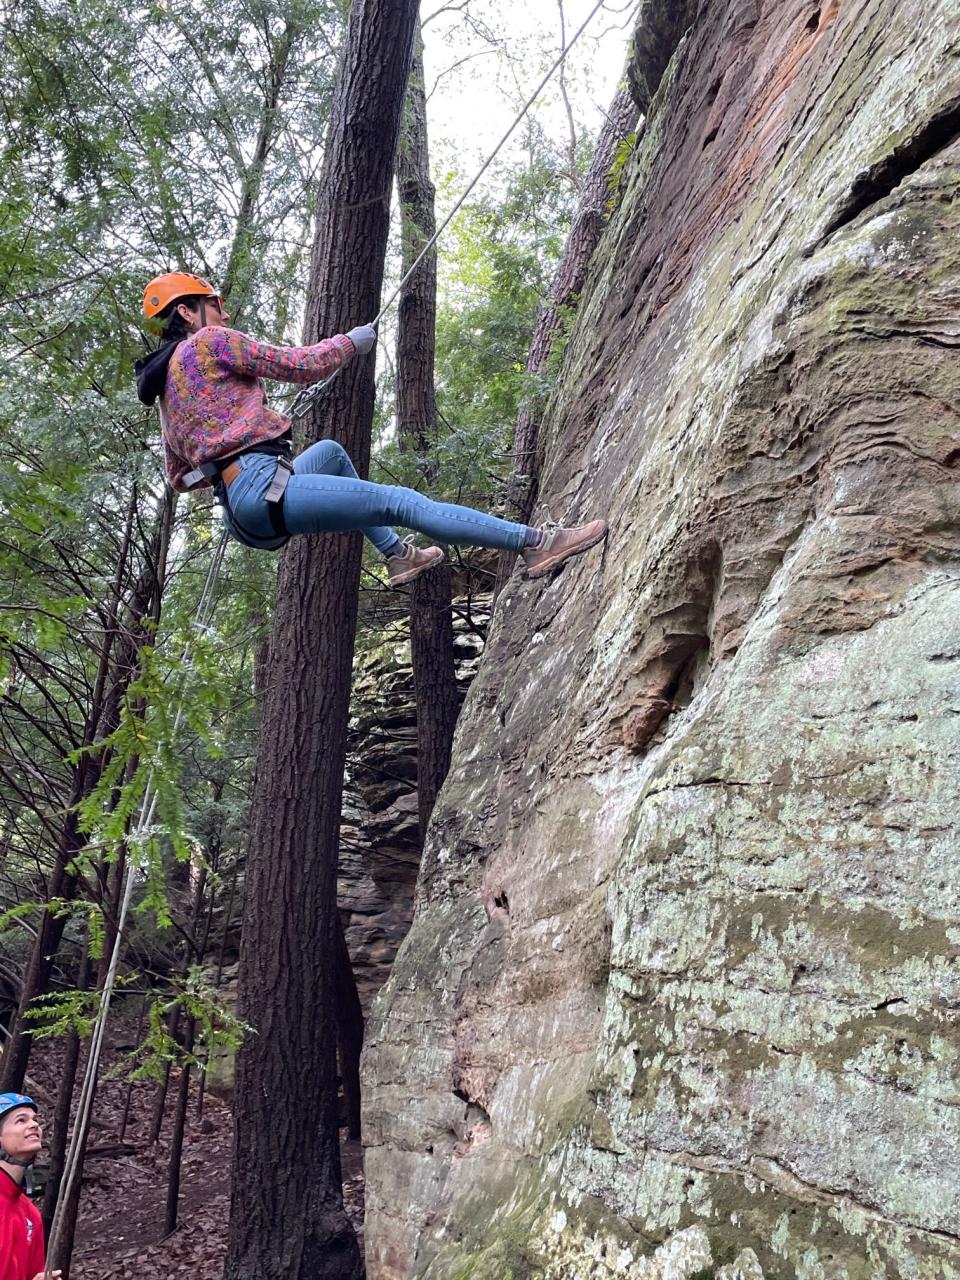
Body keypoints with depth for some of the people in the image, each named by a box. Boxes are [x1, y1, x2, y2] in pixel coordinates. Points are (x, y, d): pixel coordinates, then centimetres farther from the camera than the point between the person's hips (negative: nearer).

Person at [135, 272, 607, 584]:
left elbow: (179, 474, 27)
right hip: (262, 488, -10)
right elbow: (300, 364, -3)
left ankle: (395, 555, 23)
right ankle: (533, 543, -15)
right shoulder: (209, 342, -2)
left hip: (242, 511, 10)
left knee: (331, 451, 32)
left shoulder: (166, 386, 23)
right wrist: (352, 341, 13)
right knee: (403, 502, -11)